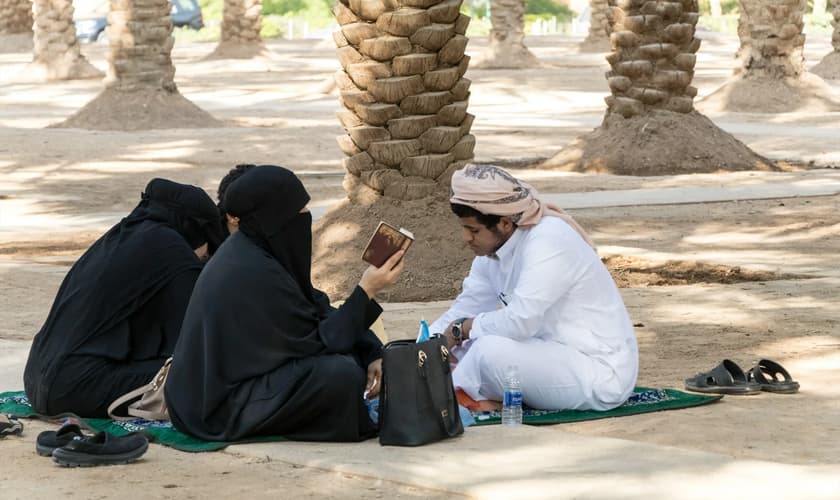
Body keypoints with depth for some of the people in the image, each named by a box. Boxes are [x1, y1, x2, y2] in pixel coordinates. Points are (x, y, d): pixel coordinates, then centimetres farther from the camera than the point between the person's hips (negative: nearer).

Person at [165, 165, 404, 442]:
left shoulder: (248, 248, 4)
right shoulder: (256, 272, -25)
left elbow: (316, 307, 8)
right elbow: (317, 342, -18)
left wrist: (371, 353, -3)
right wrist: (366, 290, -16)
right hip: (223, 410, -10)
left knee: (355, 353, 13)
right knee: (342, 374, -25)